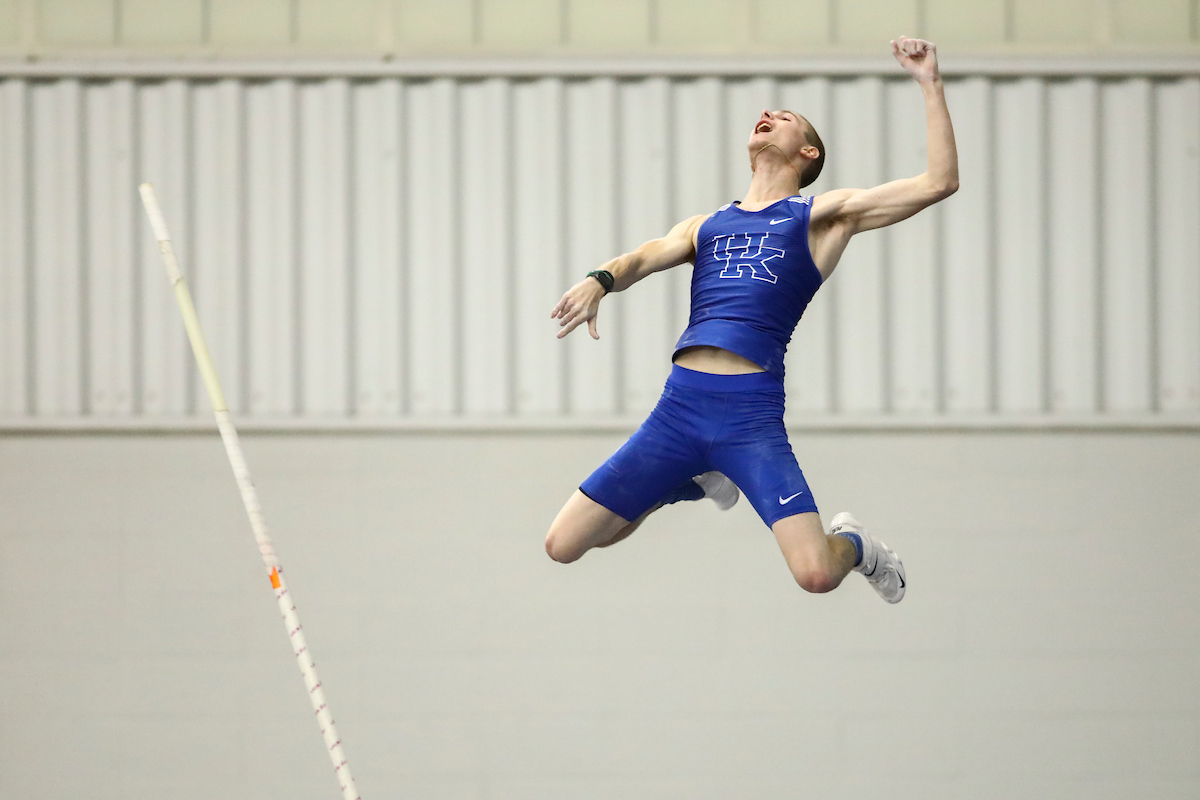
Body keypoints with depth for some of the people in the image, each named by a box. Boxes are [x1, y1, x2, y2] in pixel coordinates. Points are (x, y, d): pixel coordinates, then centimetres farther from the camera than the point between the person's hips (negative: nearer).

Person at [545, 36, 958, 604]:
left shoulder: (822, 214, 11)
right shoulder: (708, 225, 24)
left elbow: (940, 181, 4)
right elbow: (645, 257, 8)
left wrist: (930, 84, 4)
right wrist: (600, 280, -14)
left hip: (751, 414, -4)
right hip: (678, 406, 4)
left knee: (816, 574, -21)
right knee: (562, 547, 4)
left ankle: (851, 543, 18)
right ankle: (695, 482, 26)